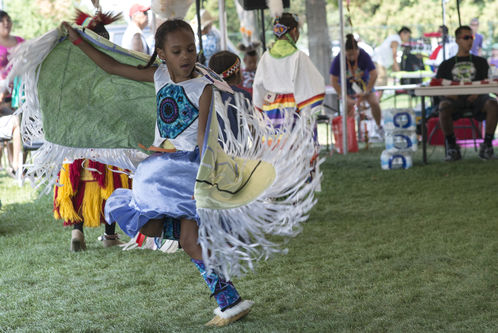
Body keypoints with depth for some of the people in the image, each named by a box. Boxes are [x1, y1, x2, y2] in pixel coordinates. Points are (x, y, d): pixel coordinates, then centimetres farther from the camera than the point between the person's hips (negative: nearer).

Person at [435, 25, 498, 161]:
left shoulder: (480, 62, 26)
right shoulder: (446, 65, 24)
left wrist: (477, 93, -12)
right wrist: (450, 94, -12)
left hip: (476, 97, 1)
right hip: (455, 98, 0)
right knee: (444, 107, -37)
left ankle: (487, 144, -22)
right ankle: (452, 146, -21)